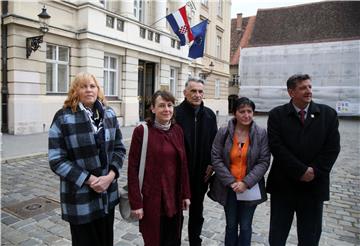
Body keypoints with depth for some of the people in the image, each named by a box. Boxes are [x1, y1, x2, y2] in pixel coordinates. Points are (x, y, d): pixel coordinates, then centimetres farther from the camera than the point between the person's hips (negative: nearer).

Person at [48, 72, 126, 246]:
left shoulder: (109, 114, 3)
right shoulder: (63, 118, -8)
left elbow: (119, 148, 4)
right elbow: (57, 160, -11)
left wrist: (110, 176, -11)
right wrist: (89, 179, -16)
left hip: (108, 194, 4)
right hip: (80, 198, -3)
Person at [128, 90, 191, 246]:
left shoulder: (177, 130, 3)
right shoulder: (142, 131, -12)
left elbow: (183, 164, 7)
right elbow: (133, 169, -12)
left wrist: (185, 194, 7)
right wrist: (136, 203, -13)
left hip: (174, 197, 5)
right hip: (151, 198, -4)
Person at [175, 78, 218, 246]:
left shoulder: (209, 115, 3)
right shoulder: (175, 113, -13)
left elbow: (214, 141, 8)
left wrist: (211, 164, 1)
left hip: (201, 173, 5)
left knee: (197, 211, 21)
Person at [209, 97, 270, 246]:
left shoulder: (261, 134, -6)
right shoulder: (223, 132, -6)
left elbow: (264, 162, -8)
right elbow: (216, 159, -8)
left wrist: (246, 183, -16)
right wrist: (231, 182, -14)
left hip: (250, 188, 0)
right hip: (229, 188, 0)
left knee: (245, 226, 12)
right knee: (231, 225, 15)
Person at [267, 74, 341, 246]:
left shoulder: (328, 114, 3)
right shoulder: (277, 115, -2)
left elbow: (332, 148, -3)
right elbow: (276, 146, -11)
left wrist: (314, 172, -13)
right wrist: (301, 171, -15)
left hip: (314, 186, 1)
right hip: (282, 185, -1)